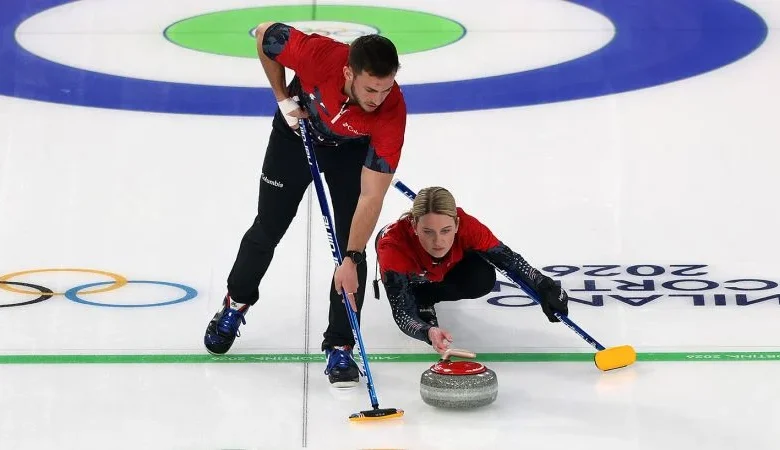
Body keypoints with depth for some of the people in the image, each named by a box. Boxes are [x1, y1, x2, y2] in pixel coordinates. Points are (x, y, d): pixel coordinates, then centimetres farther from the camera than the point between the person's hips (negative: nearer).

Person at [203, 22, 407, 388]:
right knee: (268, 229, 8)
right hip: (298, 129, 1)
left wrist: (351, 261, -37)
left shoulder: (392, 113, -37)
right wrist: (283, 99, -15)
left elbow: (371, 196, -35)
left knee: (351, 246, -11)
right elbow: (264, 33, -16)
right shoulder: (318, 53, -38)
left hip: (352, 149, 0)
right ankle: (235, 305, 35)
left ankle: (339, 348, 3)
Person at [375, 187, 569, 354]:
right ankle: (419, 299, 7)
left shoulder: (467, 226, -40)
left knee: (483, 279, -26)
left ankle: (424, 297, 0)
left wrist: (543, 286, -39)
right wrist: (428, 332, -66)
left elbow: (508, 257, -25)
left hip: (447, 266, 1)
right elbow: (402, 313, -45)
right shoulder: (392, 246, -46)